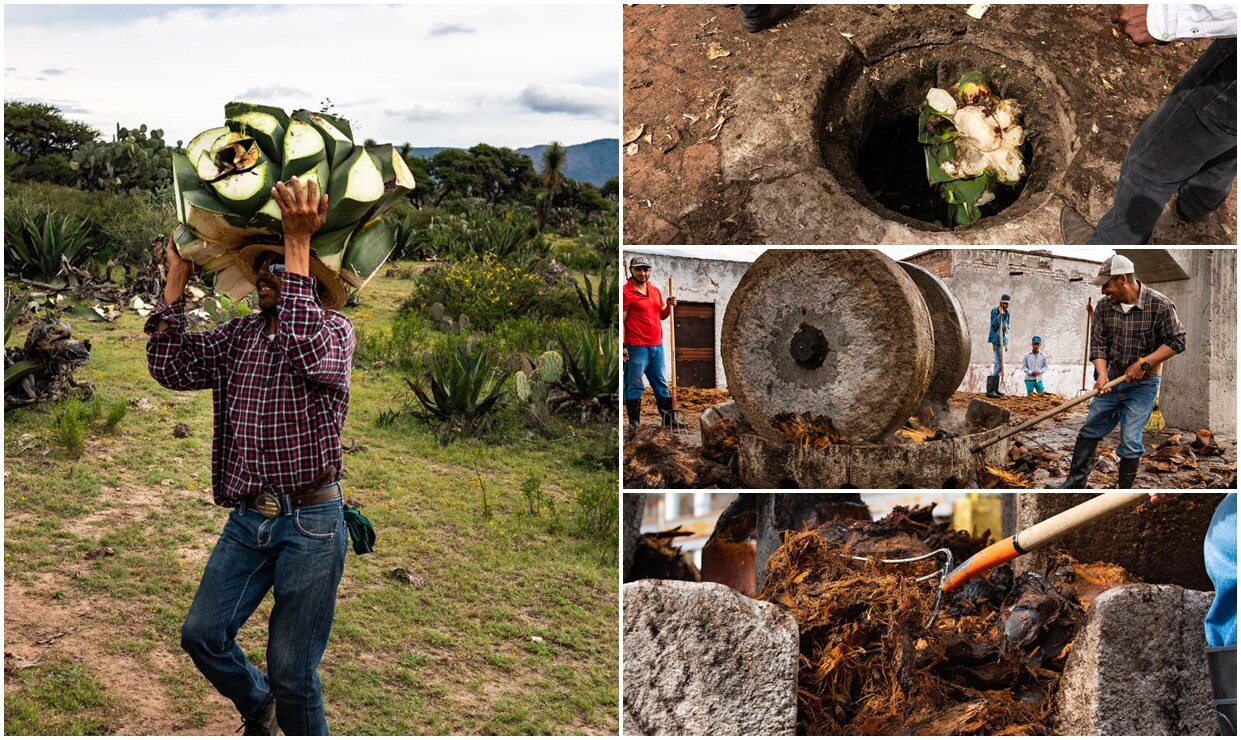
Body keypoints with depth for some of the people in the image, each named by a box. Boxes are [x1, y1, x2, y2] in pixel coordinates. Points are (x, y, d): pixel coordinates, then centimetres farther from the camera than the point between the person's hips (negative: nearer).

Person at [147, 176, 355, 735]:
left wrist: (298, 244, -29)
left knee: (292, 673, 1)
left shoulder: (334, 328, -6)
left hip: (310, 524, -6)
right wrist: (177, 276, 0)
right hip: (247, 519, 6)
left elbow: (306, 353, -29)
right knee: (202, 635, 13)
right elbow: (171, 368, 0)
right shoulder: (238, 336, 11)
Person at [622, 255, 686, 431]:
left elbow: (662, 316, 23)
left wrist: (669, 306, 2)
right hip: (636, 347, -7)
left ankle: (669, 418, 21)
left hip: (657, 345, 7)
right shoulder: (626, 291, -7)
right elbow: (621, 320, -10)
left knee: (661, 384, 14)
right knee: (635, 386, -2)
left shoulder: (655, 291, 15)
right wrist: (622, 345, -16)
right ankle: (634, 423, 4)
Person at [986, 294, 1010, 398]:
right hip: (997, 340, -9)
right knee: (999, 364, -16)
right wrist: (1000, 315, -26)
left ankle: (995, 389, 21)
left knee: (999, 364, 13)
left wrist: (1006, 343, 20)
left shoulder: (1007, 314, 13)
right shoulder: (995, 311, -10)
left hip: (1003, 340, 9)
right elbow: (994, 326, -19)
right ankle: (990, 390, -21)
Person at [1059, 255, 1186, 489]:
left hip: (1142, 385, -5)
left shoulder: (1159, 305, -17)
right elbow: (1098, 343, -3)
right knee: (1089, 431, 11)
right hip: (1113, 380, 5)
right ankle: (1075, 483, 23)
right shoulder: (1104, 306, -5)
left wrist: (1144, 364, -21)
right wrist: (1102, 374, -20)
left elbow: (1177, 341, -13)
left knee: (1130, 442, -5)